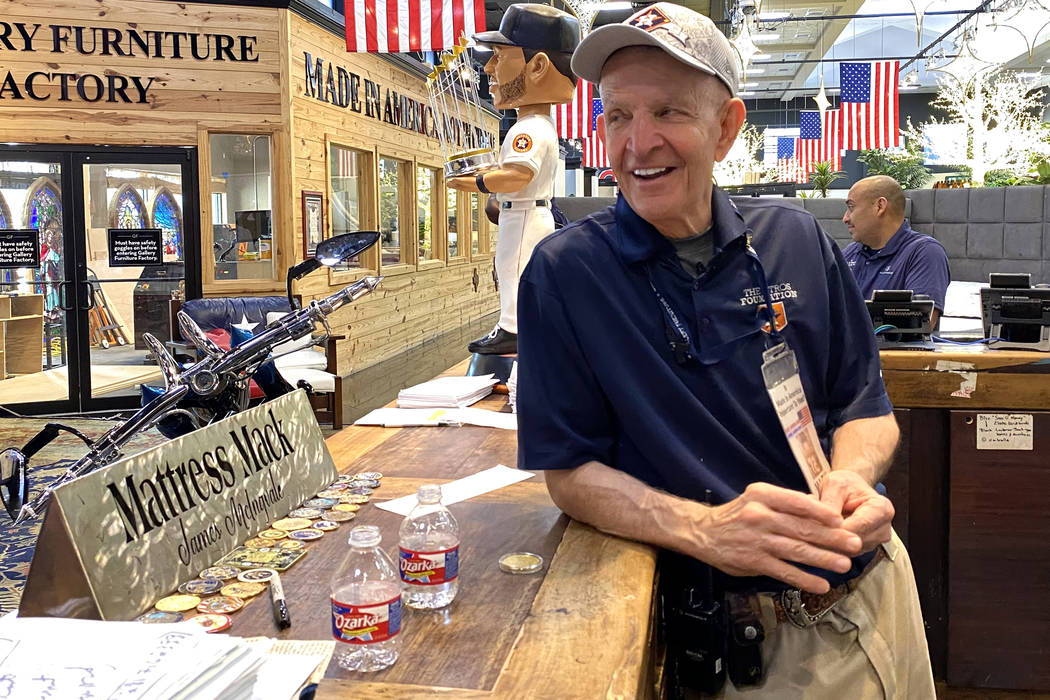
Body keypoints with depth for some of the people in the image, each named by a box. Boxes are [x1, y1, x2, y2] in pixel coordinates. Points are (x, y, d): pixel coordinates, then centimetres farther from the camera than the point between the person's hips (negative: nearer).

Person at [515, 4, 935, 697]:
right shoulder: (564, 274, -13)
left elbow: (864, 405, 4)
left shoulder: (797, 241, -3)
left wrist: (851, 477, -19)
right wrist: (704, 527, -29)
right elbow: (569, 472, -12)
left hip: (876, 587, 5)